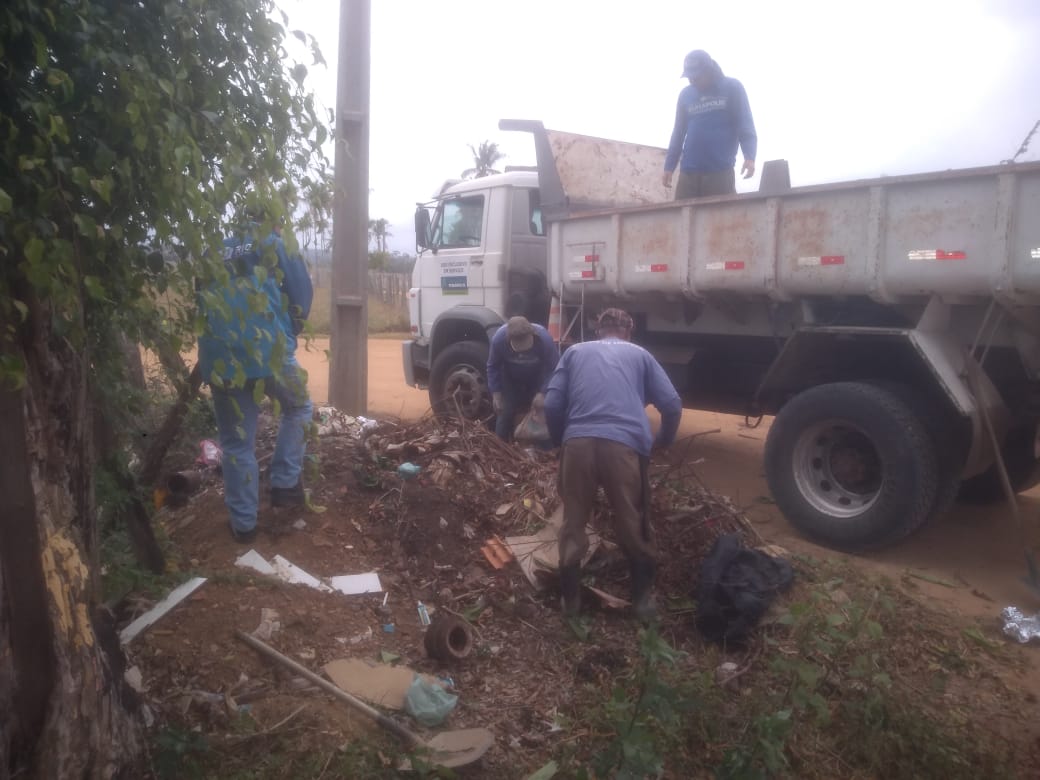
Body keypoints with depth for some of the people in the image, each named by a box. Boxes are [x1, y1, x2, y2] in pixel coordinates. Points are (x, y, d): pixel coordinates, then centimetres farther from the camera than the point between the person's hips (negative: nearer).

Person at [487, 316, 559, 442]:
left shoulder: (544, 338, -38)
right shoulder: (499, 338, -35)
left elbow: (554, 368, -26)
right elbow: (493, 367, -17)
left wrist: (543, 393, -34)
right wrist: (496, 393, -19)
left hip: (537, 379, 0)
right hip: (510, 380, 0)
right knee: (505, 413, -4)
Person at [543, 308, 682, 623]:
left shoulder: (575, 352, 25)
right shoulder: (640, 355, 24)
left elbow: (552, 404, 14)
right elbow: (672, 405, 15)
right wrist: (663, 441, 32)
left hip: (579, 442, 1)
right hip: (626, 444, 0)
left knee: (573, 523, 15)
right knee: (633, 524, 15)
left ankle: (570, 599, 25)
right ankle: (643, 598, 27)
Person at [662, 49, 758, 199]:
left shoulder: (732, 88, 7)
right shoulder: (685, 94, 16)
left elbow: (745, 124, 0)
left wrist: (749, 156, -16)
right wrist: (669, 166, 9)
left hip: (721, 171, -3)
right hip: (688, 173, 3)